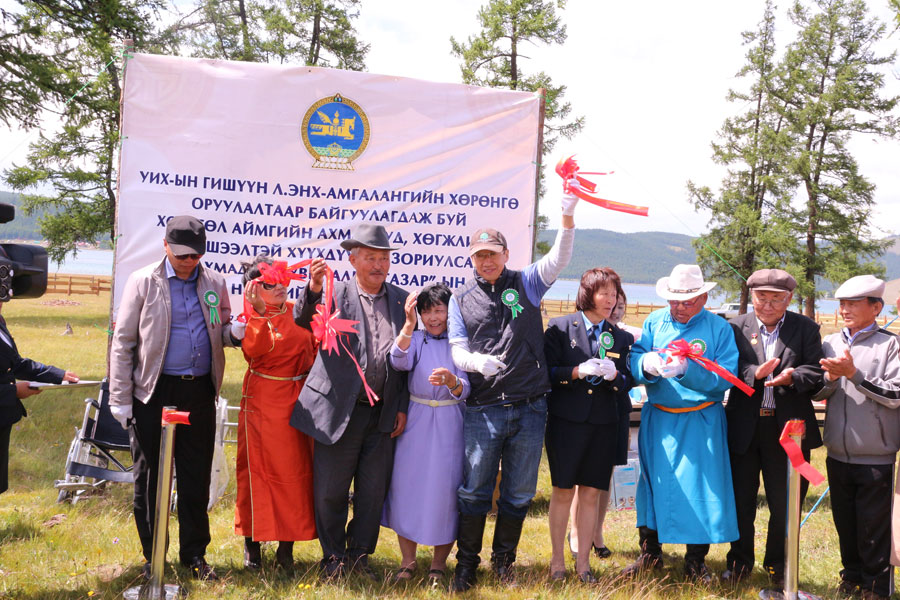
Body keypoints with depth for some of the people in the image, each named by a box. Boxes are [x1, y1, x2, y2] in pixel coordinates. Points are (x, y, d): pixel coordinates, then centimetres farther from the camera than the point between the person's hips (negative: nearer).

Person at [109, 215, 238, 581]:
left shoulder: (214, 283, 8)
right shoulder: (143, 282, -1)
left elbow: (223, 331, 18)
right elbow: (123, 343, 0)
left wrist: (236, 331, -8)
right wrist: (120, 399, -5)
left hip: (199, 392, 2)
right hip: (154, 392, -2)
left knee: (196, 476, 9)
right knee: (150, 476, 6)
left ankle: (194, 554, 22)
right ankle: (152, 559, 20)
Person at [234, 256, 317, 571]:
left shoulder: (298, 312, 8)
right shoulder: (251, 318, -5)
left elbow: (314, 347, 18)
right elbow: (255, 349, -24)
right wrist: (259, 311, -32)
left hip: (299, 400, 4)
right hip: (263, 401, -4)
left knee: (296, 471, 6)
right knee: (258, 469, 2)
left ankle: (287, 546, 17)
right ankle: (253, 544, 15)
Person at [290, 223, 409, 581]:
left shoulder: (401, 300, 9)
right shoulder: (335, 294, 1)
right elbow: (304, 324, -12)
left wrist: (403, 407, 6)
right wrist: (313, 290, -30)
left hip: (383, 414, 3)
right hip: (339, 410, -3)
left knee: (373, 491, 10)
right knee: (330, 491, 5)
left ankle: (359, 554, 28)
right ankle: (333, 557, 24)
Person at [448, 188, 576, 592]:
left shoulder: (525, 284, 7)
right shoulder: (461, 299, 8)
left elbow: (559, 259, -7)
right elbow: (456, 349, 4)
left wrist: (567, 217, -23)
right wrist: (476, 361, -19)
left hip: (529, 409, 1)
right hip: (483, 410, -1)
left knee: (519, 494, 10)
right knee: (475, 491, 3)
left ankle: (504, 560, 26)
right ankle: (466, 563, 17)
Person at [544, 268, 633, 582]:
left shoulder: (622, 338, 9)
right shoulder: (560, 327, -1)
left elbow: (627, 384, 8)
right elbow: (546, 371, -5)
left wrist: (614, 376, -14)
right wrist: (578, 371, -21)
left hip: (603, 425, 3)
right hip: (566, 422, -3)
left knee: (591, 494, 6)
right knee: (563, 491, 4)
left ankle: (583, 561, 18)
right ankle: (557, 560, 16)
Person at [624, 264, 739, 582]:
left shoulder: (719, 329, -3)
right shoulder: (655, 322, 6)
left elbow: (724, 378, -14)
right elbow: (634, 360, -3)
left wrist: (686, 369, -27)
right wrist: (646, 364, -25)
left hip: (700, 423, -3)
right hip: (657, 419, 3)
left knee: (700, 486, 0)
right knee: (652, 481, 9)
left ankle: (696, 562, 15)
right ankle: (650, 554, 25)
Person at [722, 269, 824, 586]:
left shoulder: (805, 328, 3)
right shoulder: (736, 327, 3)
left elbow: (816, 372, -6)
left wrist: (792, 377, -25)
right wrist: (754, 373, -23)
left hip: (787, 428, 0)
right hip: (744, 427, 0)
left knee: (785, 502, 9)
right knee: (741, 498, 10)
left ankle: (778, 565, 26)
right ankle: (739, 561, 28)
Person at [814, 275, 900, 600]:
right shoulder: (830, 343, 5)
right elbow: (816, 393, 5)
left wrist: (853, 374, -20)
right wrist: (831, 378, -15)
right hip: (838, 455, 4)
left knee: (874, 527, 6)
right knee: (845, 523, 17)